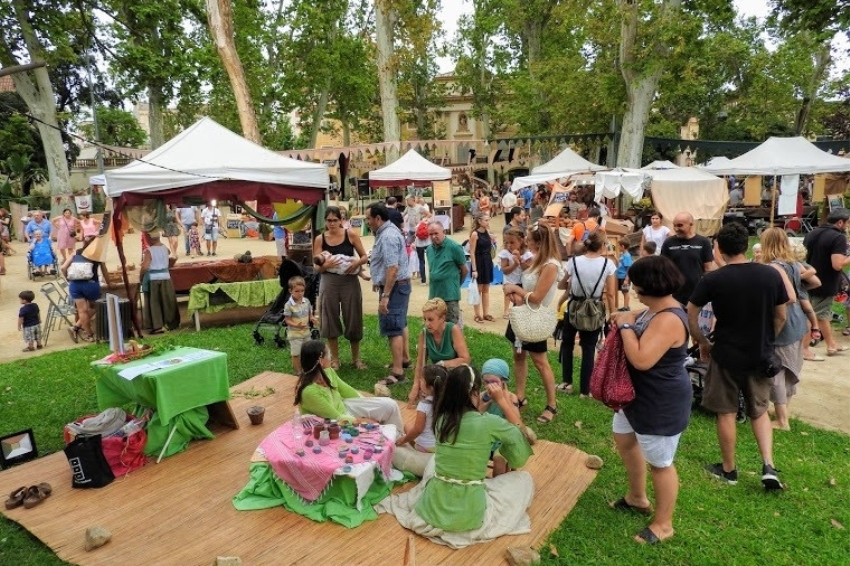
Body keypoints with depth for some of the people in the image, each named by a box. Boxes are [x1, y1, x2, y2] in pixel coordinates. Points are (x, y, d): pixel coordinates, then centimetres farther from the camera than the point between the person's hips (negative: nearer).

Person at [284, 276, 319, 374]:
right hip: (294, 334, -5)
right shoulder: (289, 305, -18)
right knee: (296, 354, 3)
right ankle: (298, 373, 15)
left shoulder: (306, 301, -2)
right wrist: (296, 325, -31)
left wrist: (312, 318, -12)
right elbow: (287, 320, -15)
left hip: (306, 332, 6)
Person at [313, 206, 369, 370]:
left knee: (353, 319, 7)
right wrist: (325, 265, -21)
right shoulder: (320, 239, 0)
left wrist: (357, 262, -18)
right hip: (329, 282, 1)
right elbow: (317, 267, 0)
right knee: (330, 320, 7)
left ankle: (356, 357, 25)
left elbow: (365, 256, 3)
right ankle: (335, 359, 24)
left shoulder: (351, 234, -2)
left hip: (350, 281, -1)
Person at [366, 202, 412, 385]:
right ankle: (404, 358, 35)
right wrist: (379, 282, 26)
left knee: (392, 329, -8)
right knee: (399, 324, 21)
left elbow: (392, 269, -29)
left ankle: (397, 372, -4)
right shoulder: (387, 231, 12)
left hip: (394, 287, -11)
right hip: (398, 285, 11)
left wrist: (385, 296, -28)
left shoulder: (387, 236, -22)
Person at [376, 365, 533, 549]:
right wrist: (502, 400, 4)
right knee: (525, 478, 16)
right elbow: (518, 432, 2)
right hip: (469, 515, -5)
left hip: (434, 508, 5)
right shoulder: (489, 423, -18)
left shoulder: (441, 418, -4)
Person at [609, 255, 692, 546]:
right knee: (624, 438, 26)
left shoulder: (668, 319, -30)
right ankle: (637, 498, 46)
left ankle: (663, 524, 27)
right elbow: (642, 325, 17)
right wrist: (629, 318, -3)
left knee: (660, 463, 6)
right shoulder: (657, 309, 2)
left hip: (661, 402, -11)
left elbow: (641, 359, -37)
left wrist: (626, 326, -24)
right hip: (640, 393, 11)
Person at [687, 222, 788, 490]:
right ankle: (768, 466, 9)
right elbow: (781, 317, 3)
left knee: (726, 413, 11)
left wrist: (703, 344, 6)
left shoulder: (712, 280, -15)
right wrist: (766, 342, 17)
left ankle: (728, 469, 24)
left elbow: (690, 316, -8)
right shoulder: (771, 275, -5)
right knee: (759, 411, 21)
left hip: (726, 355, -3)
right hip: (761, 357, 3)